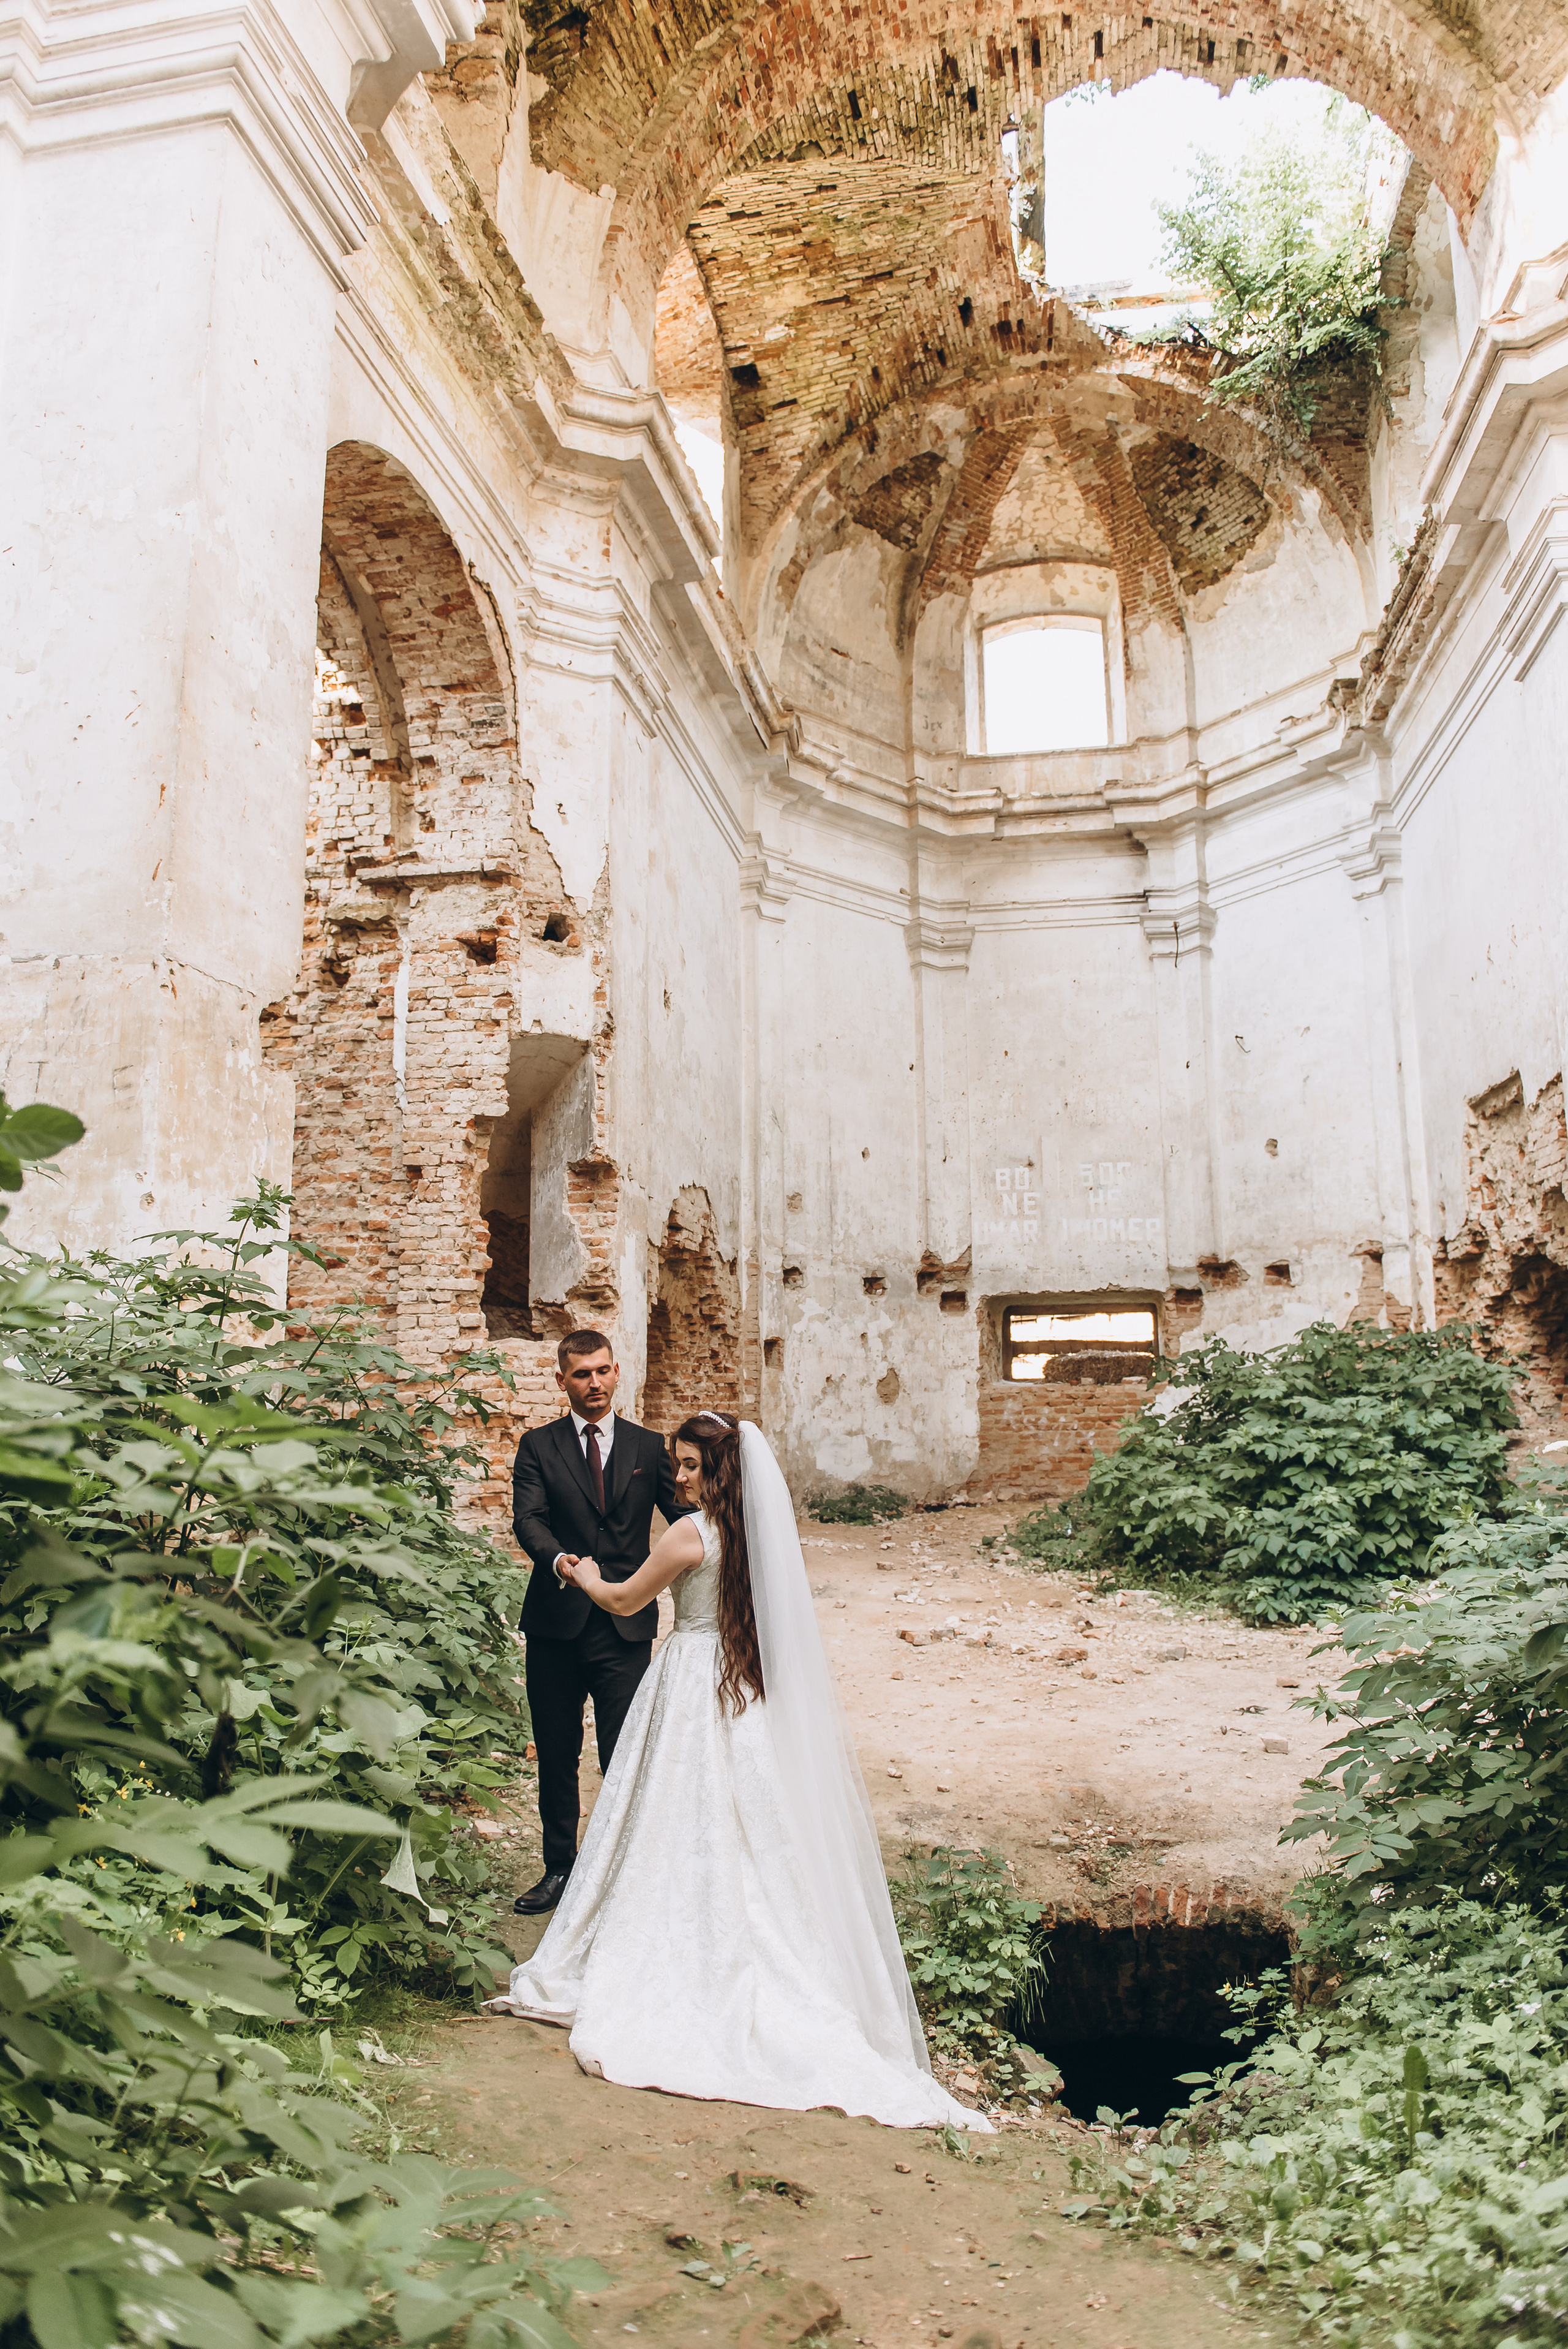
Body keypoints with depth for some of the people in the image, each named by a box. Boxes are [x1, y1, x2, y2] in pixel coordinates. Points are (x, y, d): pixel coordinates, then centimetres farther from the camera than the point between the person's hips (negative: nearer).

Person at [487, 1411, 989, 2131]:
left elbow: (624, 1601, -5)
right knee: (751, 1829, 13)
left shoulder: (692, 1533, -17)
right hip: (750, 1690, 7)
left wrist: (585, 1576, 15)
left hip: (695, 1689, -7)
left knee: (691, 1828, 4)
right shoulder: (760, 1530, 1)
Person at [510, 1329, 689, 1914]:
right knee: (555, 1757, 13)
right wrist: (557, 1558, -31)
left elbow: (682, 1516, 4)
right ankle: (559, 1869, 30)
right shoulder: (538, 1446, 4)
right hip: (556, 1624, 1)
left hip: (626, 1625, -1)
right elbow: (527, 1519, -9)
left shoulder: (650, 1447, 7)